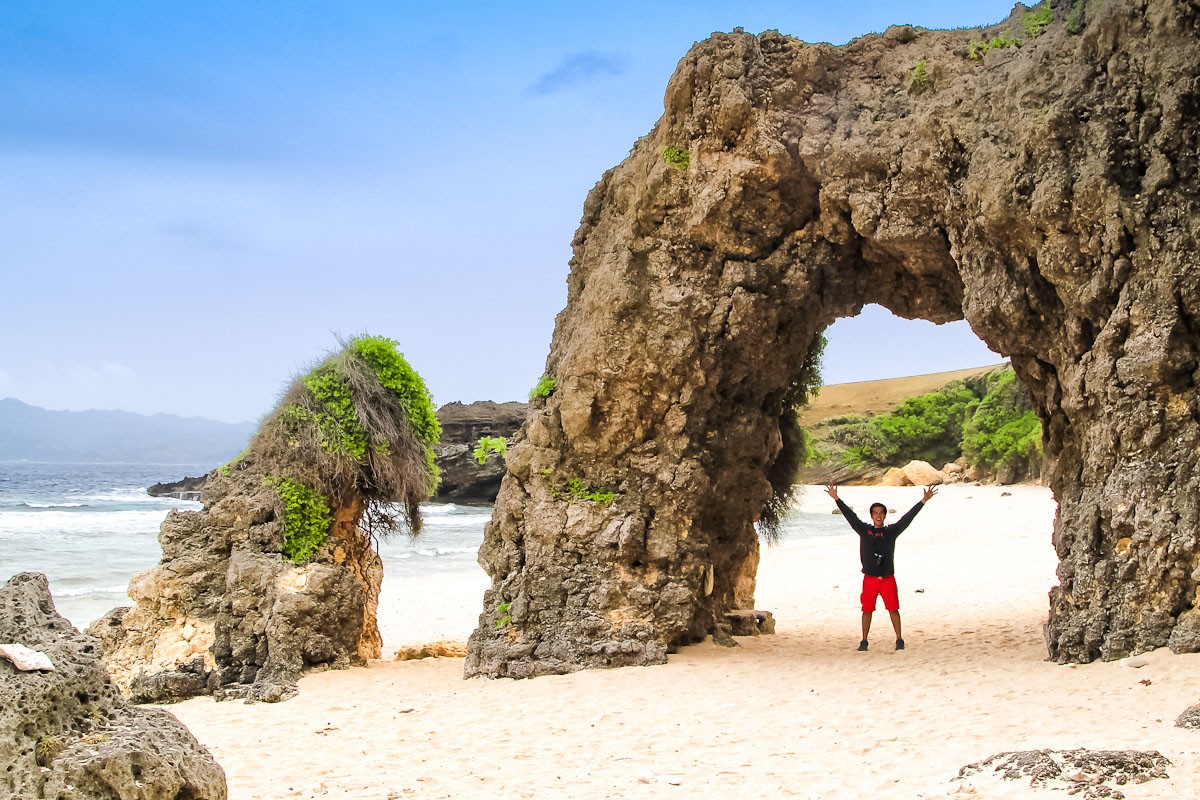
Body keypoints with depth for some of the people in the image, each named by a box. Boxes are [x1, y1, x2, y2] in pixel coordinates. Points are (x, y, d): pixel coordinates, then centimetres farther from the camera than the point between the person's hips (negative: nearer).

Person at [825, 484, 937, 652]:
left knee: (893, 609, 0)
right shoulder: (864, 530, 4)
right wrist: (836, 499, -2)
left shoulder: (891, 531, 4)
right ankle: (864, 641, 12)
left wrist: (923, 501, -4)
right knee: (867, 610, 4)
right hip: (869, 579, 0)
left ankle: (899, 639, 8)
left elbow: (907, 518, 0)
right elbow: (850, 515, 2)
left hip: (888, 578, 0)